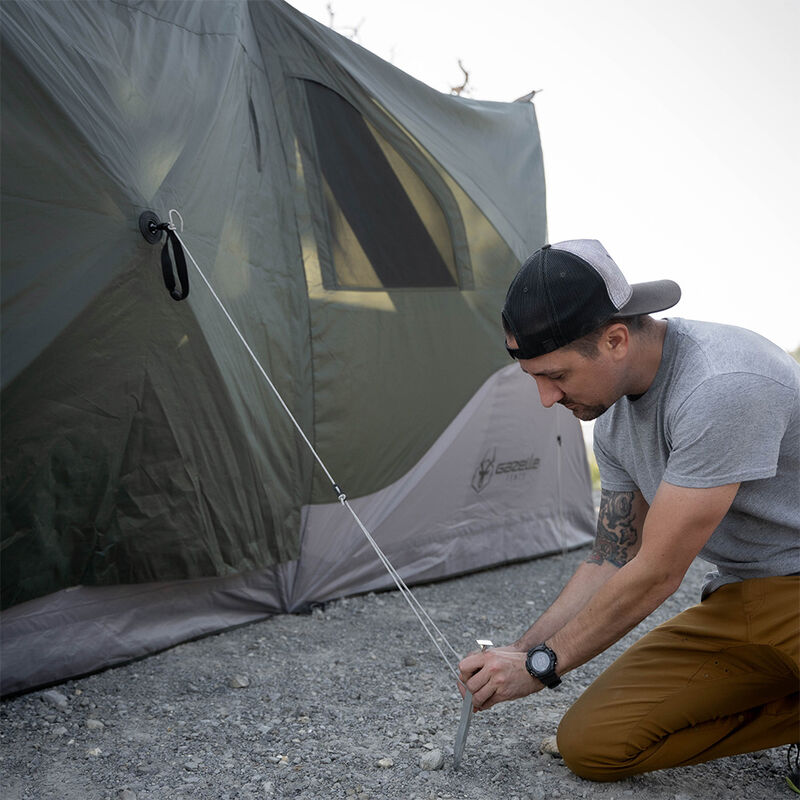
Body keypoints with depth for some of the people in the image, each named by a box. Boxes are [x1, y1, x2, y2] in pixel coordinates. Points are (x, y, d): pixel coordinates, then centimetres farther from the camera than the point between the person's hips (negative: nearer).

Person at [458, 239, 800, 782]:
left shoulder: (723, 387, -30)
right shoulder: (613, 419, 0)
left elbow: (656, 574, -24)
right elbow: (611, 562, 9)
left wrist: (541, 665, -12)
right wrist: (519, 652, 3)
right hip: (737, 597, 8)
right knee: (591, 745, -5)